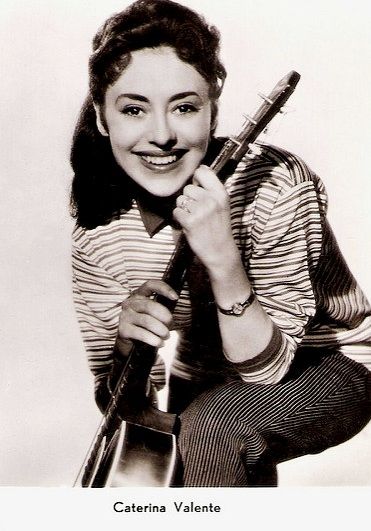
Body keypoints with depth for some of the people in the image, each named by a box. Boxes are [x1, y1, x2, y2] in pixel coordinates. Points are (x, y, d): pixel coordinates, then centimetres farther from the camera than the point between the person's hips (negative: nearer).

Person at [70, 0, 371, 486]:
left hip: (324, 372, -4)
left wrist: (222, 260, -40)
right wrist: (126, 343, -31)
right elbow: (115, 400, -9)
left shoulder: (272, 185, -26)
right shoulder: (97, 233, -13)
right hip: (212, 391, 5)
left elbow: (266, 368, -25)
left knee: (215, 422, -31)